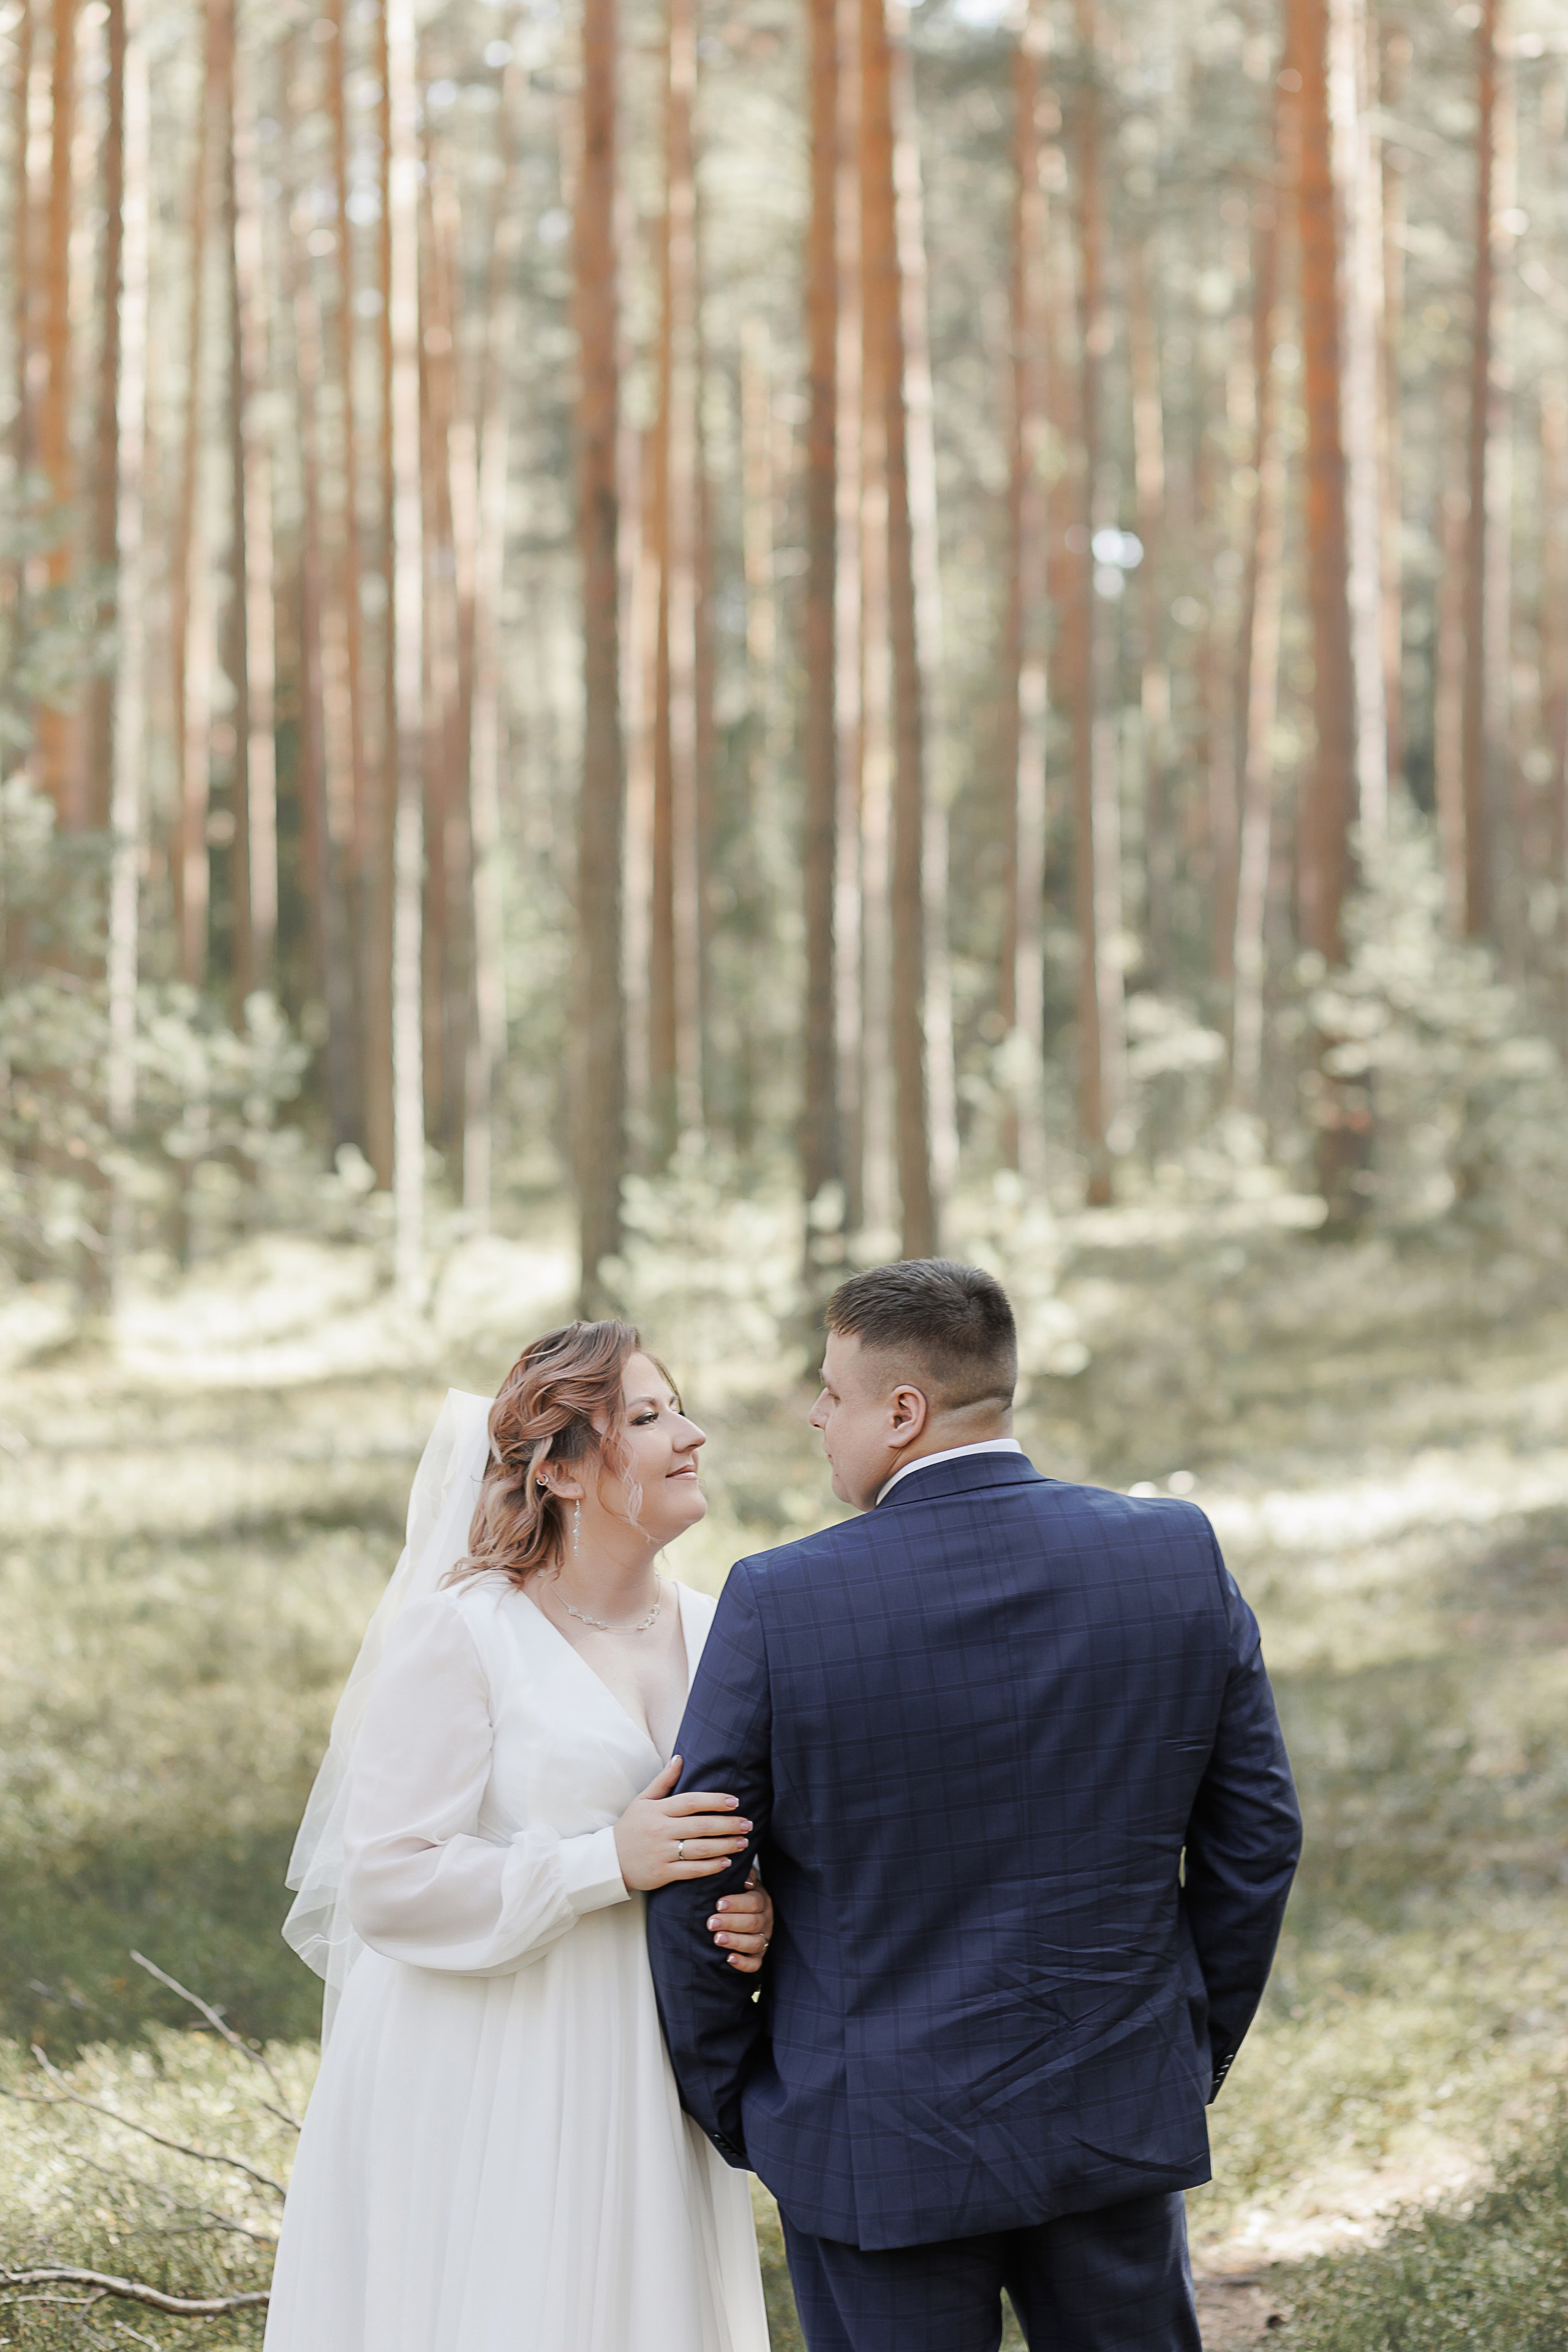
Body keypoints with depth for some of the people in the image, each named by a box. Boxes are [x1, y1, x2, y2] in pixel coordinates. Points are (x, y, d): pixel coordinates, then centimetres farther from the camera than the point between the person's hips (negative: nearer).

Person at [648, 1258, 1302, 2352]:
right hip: (1121, 2118, 3)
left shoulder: (781, 1603, -15)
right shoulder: (1182, 1555, -6)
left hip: (881, 2150, -3)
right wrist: (1198, 2050, 15)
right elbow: (1256, 1839, 2)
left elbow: (692, 1888, -8)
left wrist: (732, 2105, 6)